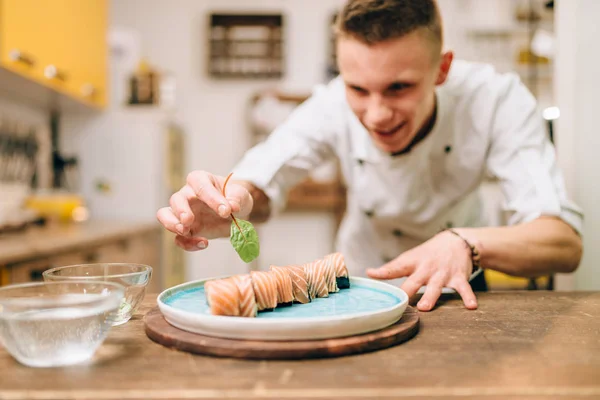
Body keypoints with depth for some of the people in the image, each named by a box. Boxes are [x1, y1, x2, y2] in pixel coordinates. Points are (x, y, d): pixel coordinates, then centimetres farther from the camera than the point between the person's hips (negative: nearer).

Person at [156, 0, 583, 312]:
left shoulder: (498, 100, -28)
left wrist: (465, 243, -50)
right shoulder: (332, 106, -25)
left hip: (454, 288, -1)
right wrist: (234, 203, -44)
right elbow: (260, 184, -20)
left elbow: (565, 242, -31)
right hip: (362, 281, 1)